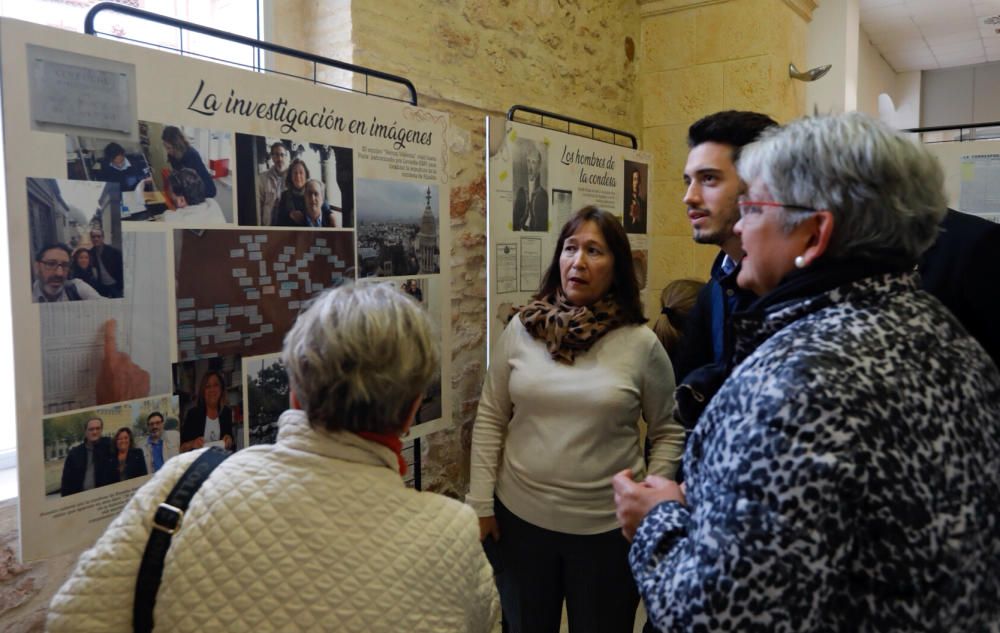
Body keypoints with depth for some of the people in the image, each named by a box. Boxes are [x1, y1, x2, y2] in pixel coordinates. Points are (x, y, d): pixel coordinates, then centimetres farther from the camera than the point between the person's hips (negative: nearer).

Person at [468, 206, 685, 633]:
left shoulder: (641, 343, -8)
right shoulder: (521, 329, -4)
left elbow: (669, 432, 0)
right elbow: (490, 420, 0)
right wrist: (481, 503, -1)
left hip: (608, 527, -1)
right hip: (521, 516, 2)